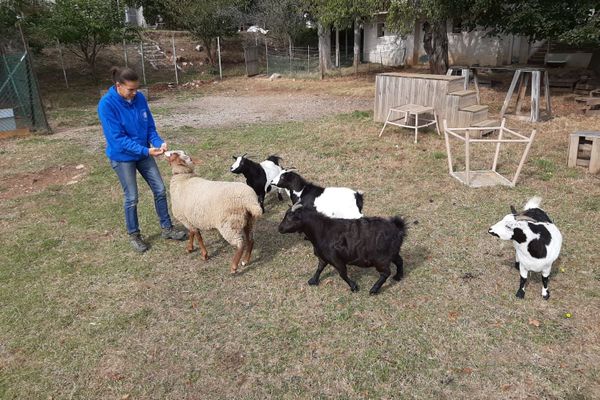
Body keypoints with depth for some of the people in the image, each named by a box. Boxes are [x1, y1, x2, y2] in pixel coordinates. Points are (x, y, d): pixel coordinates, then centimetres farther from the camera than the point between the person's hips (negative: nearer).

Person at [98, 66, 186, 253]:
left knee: (160, 190, 7)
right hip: (122, 157, -5)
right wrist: (145, 151, -30)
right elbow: (117, 138, -24)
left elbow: (150, 126, 1)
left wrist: (158, 142, -19)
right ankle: (134, 235, 24)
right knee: (132, 198, 4)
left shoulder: (139, 98, -7)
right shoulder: (106, 104, -21)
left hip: (143, 153, 5)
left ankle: (167, 228, 23)